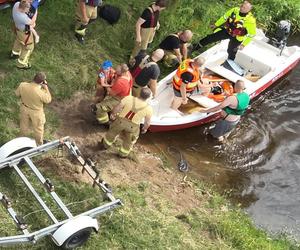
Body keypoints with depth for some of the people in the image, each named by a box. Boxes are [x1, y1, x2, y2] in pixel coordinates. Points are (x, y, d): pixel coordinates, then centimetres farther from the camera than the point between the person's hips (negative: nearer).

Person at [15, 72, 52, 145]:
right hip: (36, 112, -4)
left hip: (24, 109, 4)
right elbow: (48, 100, -18)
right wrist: (46, 88, -15)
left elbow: (17, 94, -6)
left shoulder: (22, 85, -27)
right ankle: (39, 143, 47)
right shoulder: (41, 92, -39)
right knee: (38, 128, 24)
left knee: (24, 125, 31)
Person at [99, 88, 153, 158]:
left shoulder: (129, 98, -19)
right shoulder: (149, 109, -18)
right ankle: (123, 153, 48)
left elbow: (117, 108, -10)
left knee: (113, 132, 30)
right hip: (133, 126, -1)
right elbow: (147, 123, -6)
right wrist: (144, 128, 15)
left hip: (120, 121, 1)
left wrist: (113, 113, 10)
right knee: (129, 140, 28)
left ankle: (105, 145, 52)